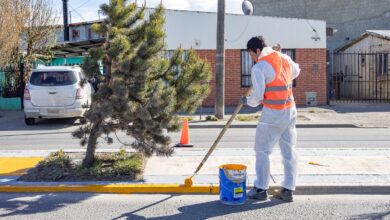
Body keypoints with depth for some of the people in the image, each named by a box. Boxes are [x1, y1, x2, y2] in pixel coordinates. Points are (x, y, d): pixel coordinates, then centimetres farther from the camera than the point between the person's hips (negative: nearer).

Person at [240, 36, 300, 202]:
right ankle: (288, 190, 15)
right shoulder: (285, 58, 9)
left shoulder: (259, 67, -13)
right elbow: (296, 72, 30)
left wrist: (246, 101, 5)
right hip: (290, 110, 7)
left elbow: (257, 96, -13)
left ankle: (261, 189, 11)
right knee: (289, 151, 10)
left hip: (272, 113, -7)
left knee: (263, 151, 5)